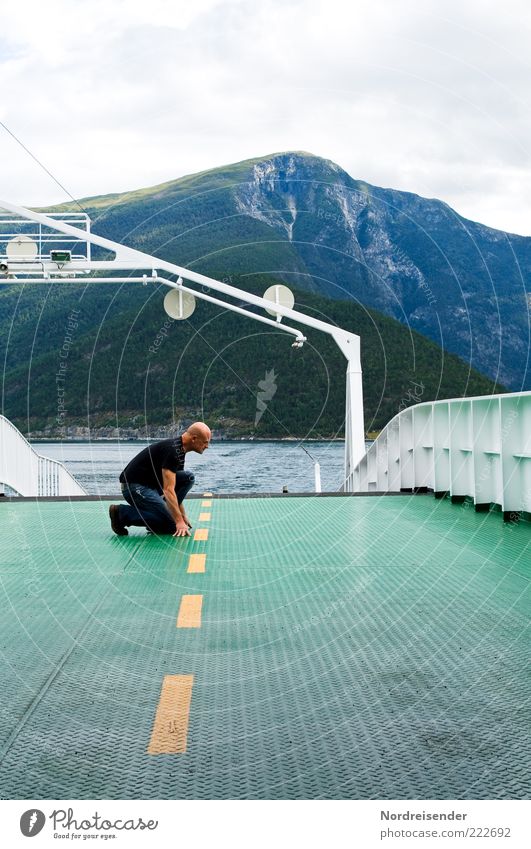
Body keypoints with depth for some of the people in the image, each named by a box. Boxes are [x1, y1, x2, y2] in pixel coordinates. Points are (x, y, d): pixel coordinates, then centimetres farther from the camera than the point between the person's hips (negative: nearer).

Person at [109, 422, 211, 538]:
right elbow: (168, 490, -28)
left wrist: (183, 516, 20)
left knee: (188, 478, 0)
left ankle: (164, 512, 7)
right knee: (170, 525, -15)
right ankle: (122, 513, -7)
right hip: (135, 487, -9)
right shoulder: (172, 450, -22)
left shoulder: (180, 450, 9)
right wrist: (179, 522, -29)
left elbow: (176, 487, 20)